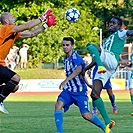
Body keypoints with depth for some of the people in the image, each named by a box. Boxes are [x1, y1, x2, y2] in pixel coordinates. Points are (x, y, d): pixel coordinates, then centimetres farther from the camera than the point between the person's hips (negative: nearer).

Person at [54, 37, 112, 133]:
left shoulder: (76, 57, -16)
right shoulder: (65, 59, 11)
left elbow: (79, 69, -37)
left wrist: (66, 80, -48)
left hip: (80, 91, -7)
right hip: (68, 90, 7)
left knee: (86, 115, -11)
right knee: (58, 105, -21)